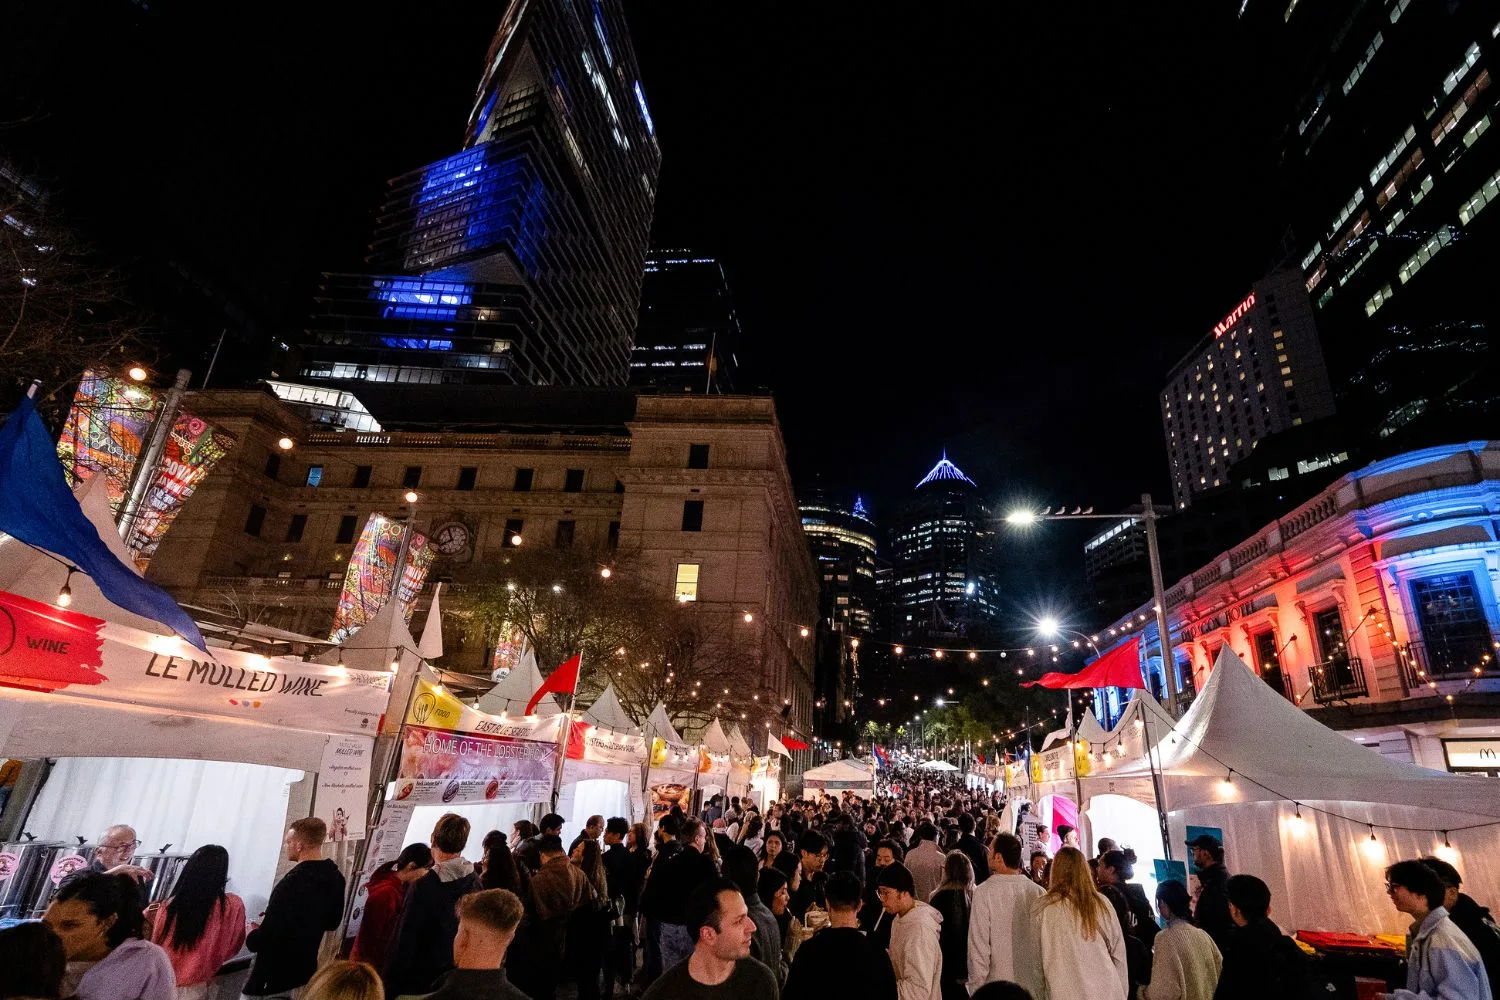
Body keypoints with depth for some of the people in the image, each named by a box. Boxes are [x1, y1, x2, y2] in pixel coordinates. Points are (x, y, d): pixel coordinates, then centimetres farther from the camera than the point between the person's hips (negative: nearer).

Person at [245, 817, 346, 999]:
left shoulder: (293, 882, -26)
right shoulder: (335, 876, -3)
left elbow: (266, 939, -23)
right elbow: (332, 922, 11)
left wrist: (250, 935, 0)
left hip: (276, 972, -7)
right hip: (307, 967, 7)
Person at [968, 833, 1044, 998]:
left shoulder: (985, 892, -15)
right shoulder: (1038, 892, -5)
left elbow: (979, 945, -14)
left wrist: (977, 984, -4)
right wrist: (1045, 978, 15)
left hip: (998, 984, -4)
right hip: (1034, 985, 4)